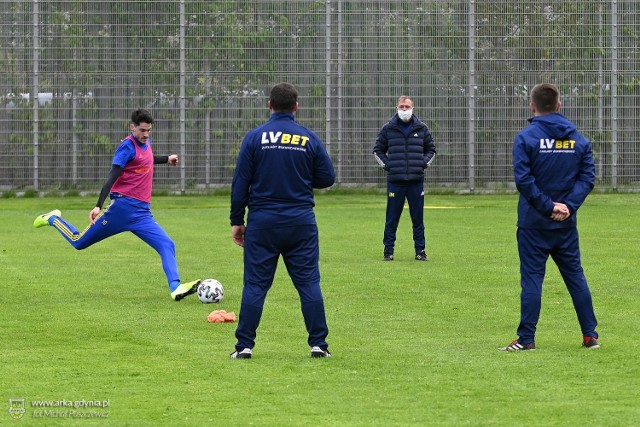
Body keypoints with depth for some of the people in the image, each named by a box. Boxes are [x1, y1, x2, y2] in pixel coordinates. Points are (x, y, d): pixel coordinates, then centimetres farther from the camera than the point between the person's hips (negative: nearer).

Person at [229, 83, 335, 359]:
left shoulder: (255, 137, -3)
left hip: (262, 222, -1)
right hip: (301, 222, 1)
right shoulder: (309, 139, 0)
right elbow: (327, 178, 5)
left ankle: (244, 345, 3)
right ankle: (318, 344, 4)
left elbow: (240, 183, -2)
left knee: (255, 284, 3)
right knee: (309, 282, 5)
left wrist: (236, 220, 5)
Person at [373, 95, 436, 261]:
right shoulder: (388, 129, 5)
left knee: (418, 218, 4)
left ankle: (420, 250, 11)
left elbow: (431, 149, 20)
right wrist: (386, 164, 0)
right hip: (395, 180, -1)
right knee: (392, 218, 1)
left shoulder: (422, 129, 8)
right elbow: (378, 150, 14)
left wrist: (424, 162, 3)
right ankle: (388, 251, 8)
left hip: (416, 181, 1)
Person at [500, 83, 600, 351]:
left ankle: (526, 338, 0)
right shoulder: (578, 139, 5)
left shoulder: (526, 137, -8)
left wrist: (548, 206, -11)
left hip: (534, 222, -4)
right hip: (566, 224, 4)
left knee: (532, 278, 0)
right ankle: (590, 335, 13)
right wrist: (568, 206, -8)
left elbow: (523, 180, -15)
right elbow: (587, 176, -1)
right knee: (575, 276, 12)